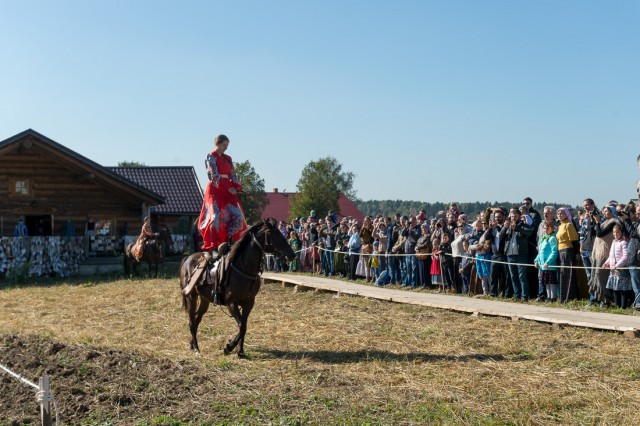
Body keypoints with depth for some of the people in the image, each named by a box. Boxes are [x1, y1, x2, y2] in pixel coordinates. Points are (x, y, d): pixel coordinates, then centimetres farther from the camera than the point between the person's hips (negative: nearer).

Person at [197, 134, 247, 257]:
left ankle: (229, 242, 2)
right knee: (216, 215, -16)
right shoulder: (211, 157, -1)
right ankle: (213, 247, -14)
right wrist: (227, 188, -13)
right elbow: (214, 175, -10)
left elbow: (233, 175, 16)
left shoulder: (228, 158, 19)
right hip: (215, 189, -7)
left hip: (228, 190, 7)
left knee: (237, 215, -5)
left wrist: (237, 187, -1)